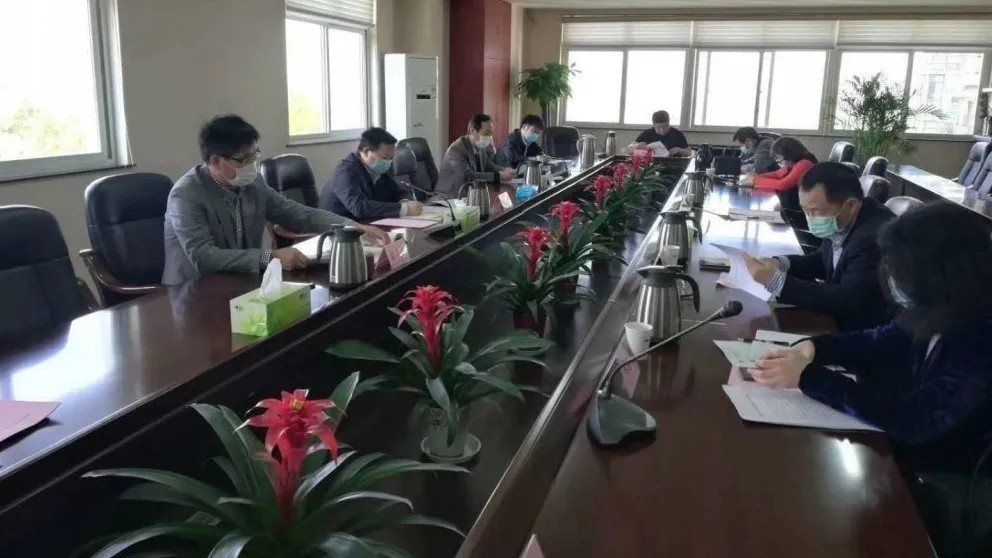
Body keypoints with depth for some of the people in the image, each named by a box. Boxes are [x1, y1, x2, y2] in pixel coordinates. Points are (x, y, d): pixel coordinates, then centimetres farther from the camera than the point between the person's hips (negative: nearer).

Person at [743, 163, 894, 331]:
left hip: (867, 336, -7)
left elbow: (849, 300, -32)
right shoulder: (839, 223, -5)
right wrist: (781, 264, -7)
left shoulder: (877, 236, -29)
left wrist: (777, 281, -34)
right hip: (841, 319, 7)